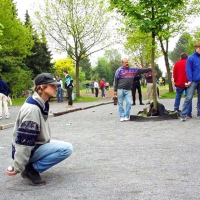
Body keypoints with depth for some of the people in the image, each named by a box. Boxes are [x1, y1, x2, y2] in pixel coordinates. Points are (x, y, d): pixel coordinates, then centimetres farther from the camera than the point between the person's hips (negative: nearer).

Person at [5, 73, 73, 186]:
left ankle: (30, 166, 11)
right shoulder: (32, 108, -25)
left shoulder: (42, 104, 5)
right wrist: (18, 167, -24)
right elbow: (24, 141, -26)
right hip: (27, 151, -10)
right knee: (67, 149, -20)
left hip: (36, 146, 10)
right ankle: (31, 170, -10)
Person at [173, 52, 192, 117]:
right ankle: (189, 113, -3)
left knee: (178, 96, 18)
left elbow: (174, 73, 2)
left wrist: (175, 81, 13)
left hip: (179, 83, 0)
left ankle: (176, 109, 8)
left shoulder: (177, 63, 2)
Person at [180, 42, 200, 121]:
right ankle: (183, 115, -6)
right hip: (193, 81, -5)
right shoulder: (191, 58, -5)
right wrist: (190, 80, -13)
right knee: (188, 98, -8)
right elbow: (188, 70, -7)